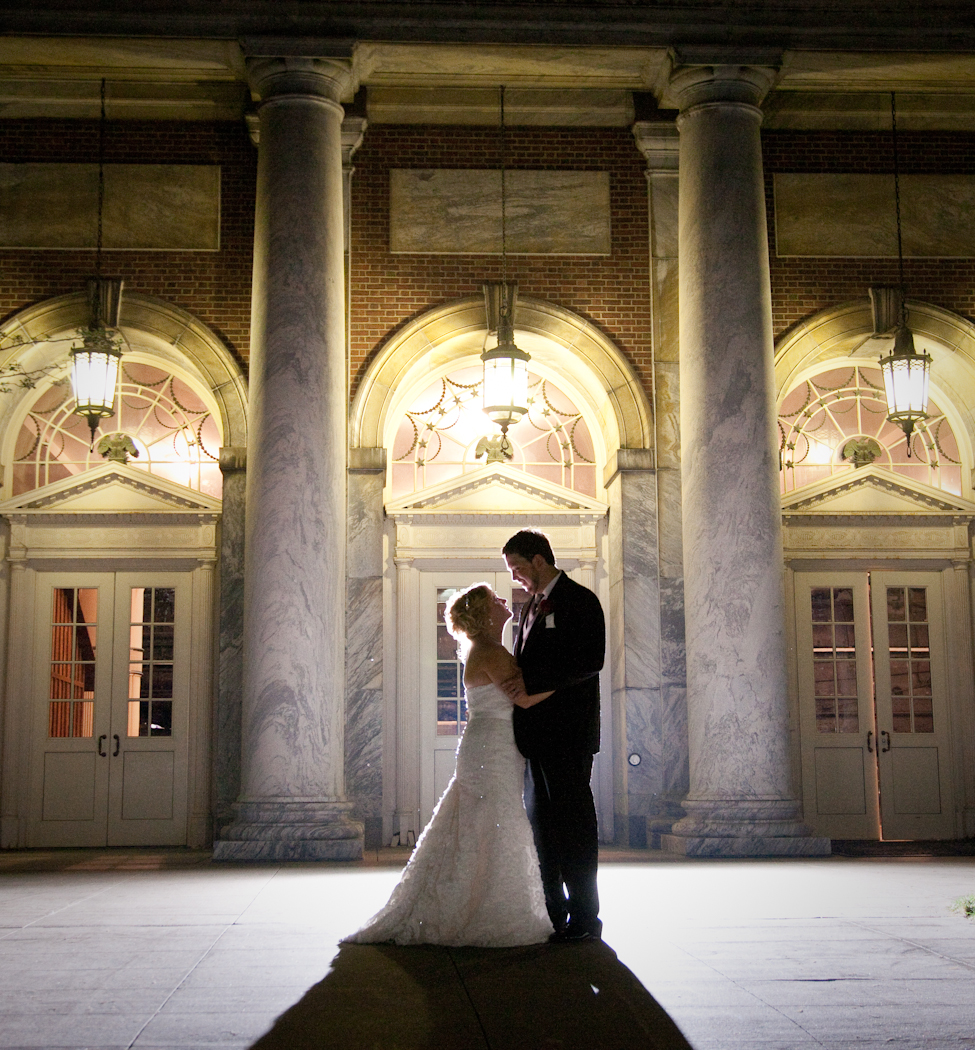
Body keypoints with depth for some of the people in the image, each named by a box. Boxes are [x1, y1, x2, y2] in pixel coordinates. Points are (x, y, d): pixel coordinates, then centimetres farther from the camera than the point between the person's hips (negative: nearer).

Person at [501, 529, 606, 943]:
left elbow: (590, 660, -17)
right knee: (542, 824, 11)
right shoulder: (533, 605, 19)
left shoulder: (580, 600, -7)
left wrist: (532, 682, -19)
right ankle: (554, 913, 18)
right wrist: (516, 685, 1)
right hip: (536, 734, 9)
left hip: (569, 733, -9)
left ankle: (585, 916, 2)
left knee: (573, 823, -5)